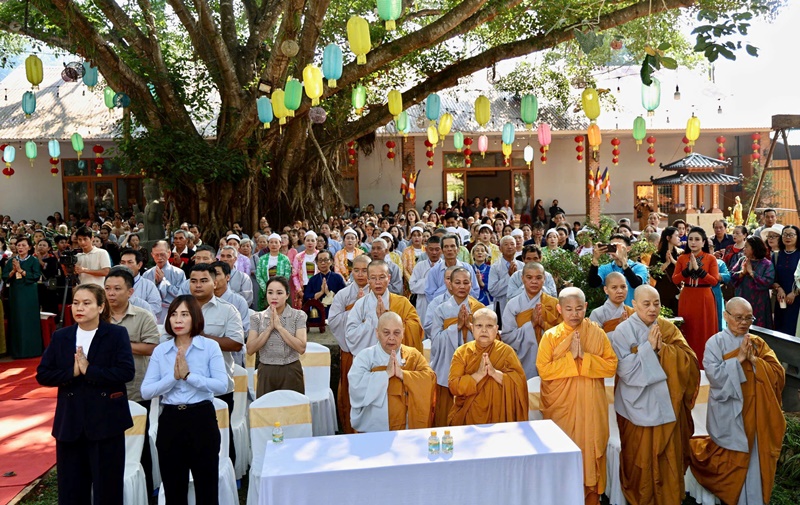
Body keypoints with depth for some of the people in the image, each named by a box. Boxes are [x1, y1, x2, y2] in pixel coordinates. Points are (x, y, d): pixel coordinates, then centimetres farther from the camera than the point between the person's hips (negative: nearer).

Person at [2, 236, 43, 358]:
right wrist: (13, 271, -13)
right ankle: (18, 351, 12)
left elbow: (36, 276, -11)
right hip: (15, 294, 3)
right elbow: (4, 277, 5)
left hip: (29, 294, -3)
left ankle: (32, 349, 5)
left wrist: (21, 270, -17)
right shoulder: (11, 261, 9)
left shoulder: (34, 260, -1)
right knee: (17, 321, 5)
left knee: (30, 321, -1)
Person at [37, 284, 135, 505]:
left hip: (106, 421, -3)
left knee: (107, 486, 6)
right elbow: (42, 375, 2)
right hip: (70, 422, 4)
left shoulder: (117, 334, -6)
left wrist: (89, 370, -19)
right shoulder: (60, 336, 6)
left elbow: (126, 372, -16)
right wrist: (72, 372, -13)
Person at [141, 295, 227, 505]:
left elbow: (221, 385, -15)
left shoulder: (210, 346, -3)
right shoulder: (160, 350, 5)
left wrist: (188, 375, -17)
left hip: (202, 419, -3)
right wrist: (173, 376, -15)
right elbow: (146, 392, -4)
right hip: (170, 421, 3)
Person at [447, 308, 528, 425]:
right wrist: (479, 374, -19)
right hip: (467, 415, 0)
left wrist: (494, 372, -20)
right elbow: (453, 386, -7)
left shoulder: (506, 351, 3)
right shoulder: (461, 352, 3)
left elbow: (520, 382, -7)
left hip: (499, 415, 0)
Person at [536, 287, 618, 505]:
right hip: (561, 407, -1)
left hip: (591, 407, 1)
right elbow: (544, 370, -12)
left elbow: (611, 366, -5)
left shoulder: (598, 333, 1)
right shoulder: (550, 336, -3)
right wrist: (570, 356, -18)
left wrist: (585, 356, -17)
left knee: (591, 452, 8)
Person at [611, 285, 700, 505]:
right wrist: (648, 347, -20)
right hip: (638, 405, -4)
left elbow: (690, 360, -5)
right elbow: (625, 369, -18)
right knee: (641, 458, 7)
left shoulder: (669, 328, 3)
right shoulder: (623, 330, -10)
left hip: (666, 403, 4)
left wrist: (662, 348, -18)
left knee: (669, 458, 11)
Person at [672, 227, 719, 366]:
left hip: (704, 298, -2)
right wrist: (688, 269, -15)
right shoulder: (682, 258, 5)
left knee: (705, 331, 2)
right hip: (686, 298, 2)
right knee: (687, 331, 5)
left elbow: (714, 280, -11)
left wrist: (698, 269, -19)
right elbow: (675, 280, -2)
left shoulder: (711, 258, -2)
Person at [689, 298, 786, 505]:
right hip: (729, 413, -4)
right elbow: (714, 375, -18)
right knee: (731, 460, 2)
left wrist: (753, 359, -15)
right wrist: (739, 359, -20)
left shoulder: (758, 343, 5)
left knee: (756, 458, 10)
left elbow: (778, 374, -3)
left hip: (755, 411, 4)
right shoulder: (715, 343, -9)